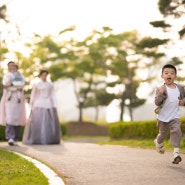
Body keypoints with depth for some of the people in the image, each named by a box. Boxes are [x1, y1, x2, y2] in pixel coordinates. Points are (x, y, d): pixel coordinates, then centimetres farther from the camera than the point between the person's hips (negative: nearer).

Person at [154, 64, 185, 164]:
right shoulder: (161, 89, -15)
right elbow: (157, 102, -23)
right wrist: (160, 94, -39)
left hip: (175, 116, 2)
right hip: (163, 117, -1)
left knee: (176, 131, -18)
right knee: (163, 133, 16)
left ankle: (176, 152, -17)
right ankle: (158, 142, 51)